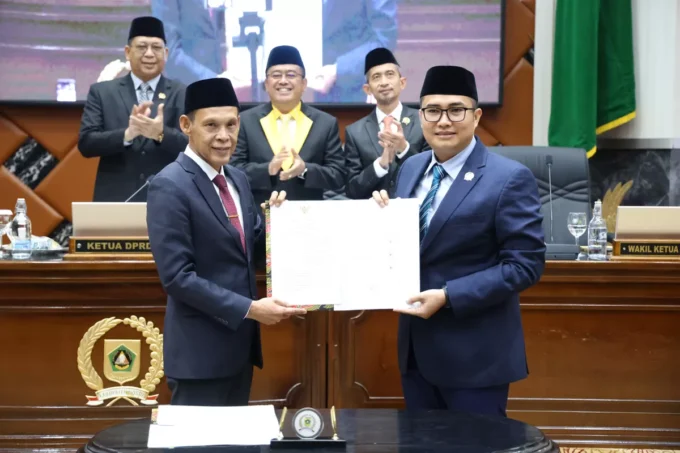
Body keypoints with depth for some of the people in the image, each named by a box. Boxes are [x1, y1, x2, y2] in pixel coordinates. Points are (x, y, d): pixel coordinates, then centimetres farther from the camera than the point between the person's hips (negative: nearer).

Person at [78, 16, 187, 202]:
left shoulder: (183, 95, 5)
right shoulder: (102, 92, 7)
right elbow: (85, 143, -2)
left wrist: (161, 133, -25)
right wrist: (127, 134, -19)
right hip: (115, 200, 0)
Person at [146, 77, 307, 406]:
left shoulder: (238, 179, 10)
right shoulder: (169, 186, -15)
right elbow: (177, 276, -20)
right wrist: (249, 309, -21)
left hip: (240, 340, 8)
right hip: (200, 348, -8)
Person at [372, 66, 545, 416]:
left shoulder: (510, 178, -13)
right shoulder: (411, 168, 9)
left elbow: (525, 265, -16)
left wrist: (448, 296, -22)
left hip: (474, 354, -6)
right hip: (416, 346, 6)